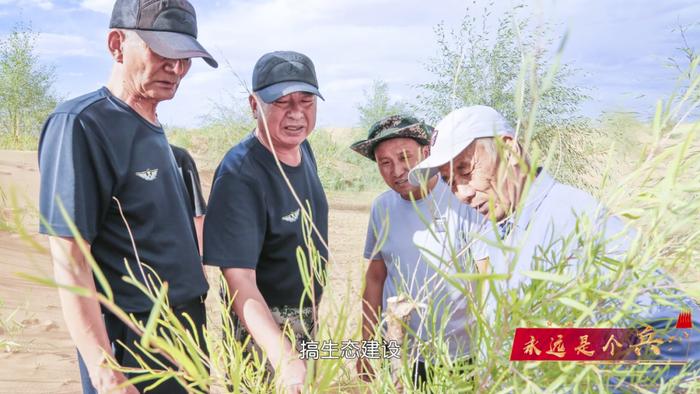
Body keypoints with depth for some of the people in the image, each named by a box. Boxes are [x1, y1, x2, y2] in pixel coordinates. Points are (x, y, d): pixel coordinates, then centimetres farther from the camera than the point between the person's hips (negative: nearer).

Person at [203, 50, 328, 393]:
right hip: (263, 326, -7)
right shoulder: (239, 175, -27)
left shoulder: (302, 149, -3)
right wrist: (283, 358, -44)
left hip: (308, 321, 7)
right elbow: (239, 279, -32)